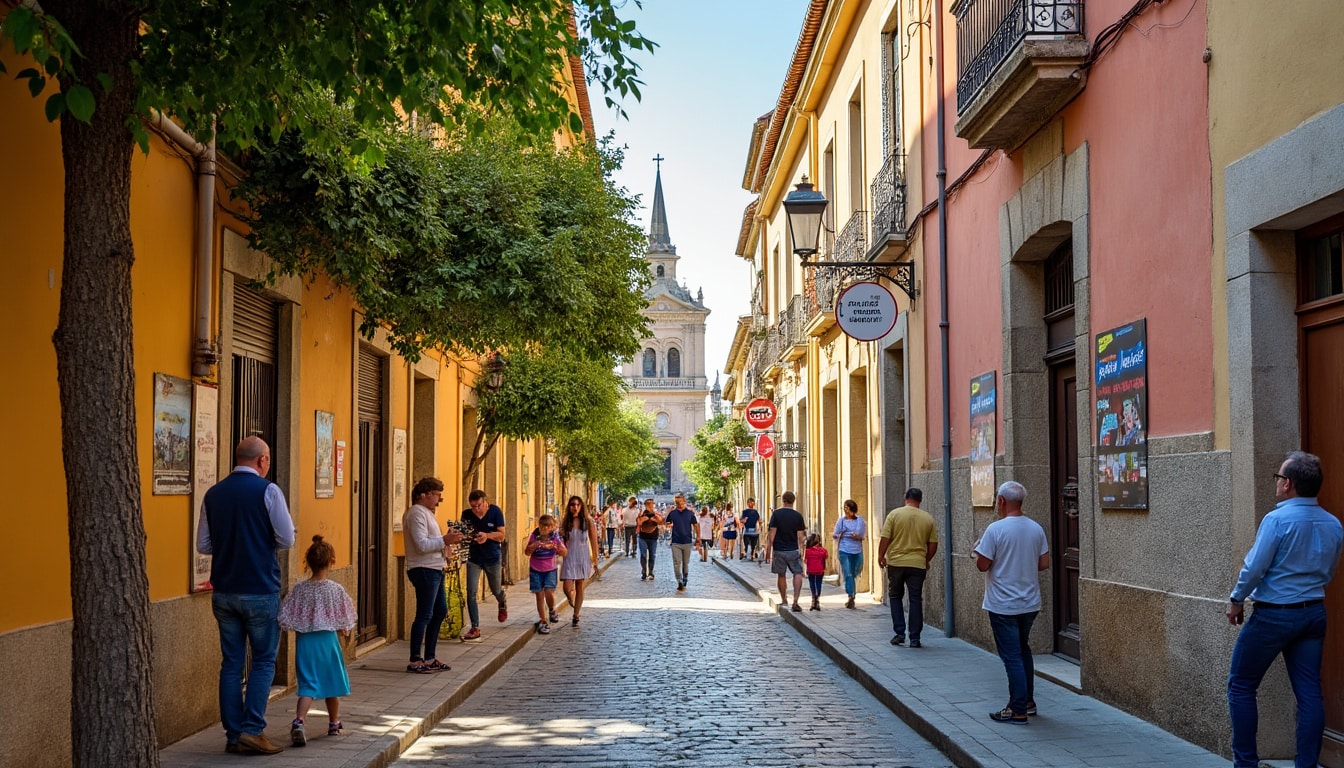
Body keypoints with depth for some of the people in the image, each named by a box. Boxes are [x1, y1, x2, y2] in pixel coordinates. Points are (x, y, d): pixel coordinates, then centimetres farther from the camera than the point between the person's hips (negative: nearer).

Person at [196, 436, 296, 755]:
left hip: (224, 591, 5)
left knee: (231, 663, 10)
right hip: (260, 591, -5)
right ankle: (252, 730, -3)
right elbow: (287, 540, -9)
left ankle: (233, 735, 12)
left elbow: (203, 545, 9)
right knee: (263, 661, 5)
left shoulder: (213, 494, 5)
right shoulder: (267, 490, -9)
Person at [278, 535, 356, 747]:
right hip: (328, 641, -1)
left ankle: (299, 721, -21)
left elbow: (286, 618, -3)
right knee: (332, 682, 16)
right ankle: (334, 724, 30)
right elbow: (344, 621, -4)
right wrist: (344, 631, 16)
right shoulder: (336, 590, -9)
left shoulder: (298, 589, -4)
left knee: (308, 685, 3)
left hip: (304, 642, 1)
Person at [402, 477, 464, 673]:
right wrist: (444, 541, -23)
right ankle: (414, 661, -2)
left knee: (440, 611, 14)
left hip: (434, 569, 11)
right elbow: (421, 545, -23)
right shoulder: (417, 513, -14)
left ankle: (429, 658, 22)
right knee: (424, 615, -7)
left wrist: (447, 539, 11)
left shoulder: (426, 512, 19)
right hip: (424, 570, -11)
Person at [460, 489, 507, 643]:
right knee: (471, 592, -11)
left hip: (492, 557, -1)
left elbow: (501, 536, -17)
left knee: (496, 590, 16)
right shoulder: (467, 514, -11)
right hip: (474, 557, 1)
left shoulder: (495, 512, -16)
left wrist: (487, 535, -37)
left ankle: (503, 602, 55)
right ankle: (475, 629, -7)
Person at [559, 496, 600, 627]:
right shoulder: (565, 522, 0)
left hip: (583, 558, 0)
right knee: (567, 589, -9)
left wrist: (595, 561, 1)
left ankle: (575, 616, 20)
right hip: (569, 558, 0)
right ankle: (572, 602, 26)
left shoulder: (588, 522, -2)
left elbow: (594, 542, 1)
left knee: (580, 588, 6)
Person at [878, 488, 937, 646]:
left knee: (895, 597, 14)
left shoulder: (894, 514, -4)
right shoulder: (928, 518, 3)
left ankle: (899, 632, 6)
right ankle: (915, 638, 4)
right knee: (916, 600, 6)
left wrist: (881, 556, 7)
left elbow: (885, 539, -7)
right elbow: (933, 545, 6)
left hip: (896, 562, -1)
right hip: (918, 564, 1)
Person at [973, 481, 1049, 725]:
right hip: (1030, 602, 6)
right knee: (1023, 650, 22)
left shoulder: (996, 529, -17)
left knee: (1012, 656, -2)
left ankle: (1018, 711, 1)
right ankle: (1028, 701, 28)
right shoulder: (1036, 529, 2)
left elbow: (983, 565, -16)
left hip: (1003, 605, -6)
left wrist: (976, 551, 4)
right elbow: (1044, 563, 6)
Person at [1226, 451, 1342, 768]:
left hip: (1274, 615, -6)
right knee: (1309, 692, 8)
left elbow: (1254, 568, -16)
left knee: (1241, 686, 6)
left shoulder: (1277, 520, -17)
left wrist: (1236, 600, -1)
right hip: (1314, 613, 6)